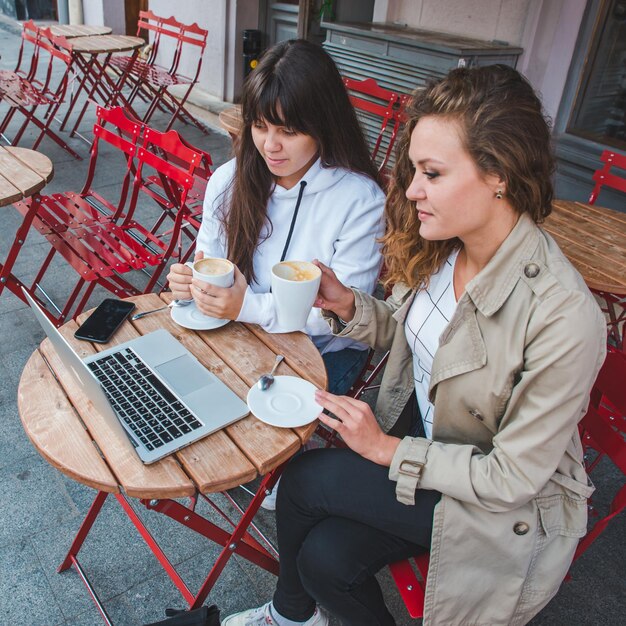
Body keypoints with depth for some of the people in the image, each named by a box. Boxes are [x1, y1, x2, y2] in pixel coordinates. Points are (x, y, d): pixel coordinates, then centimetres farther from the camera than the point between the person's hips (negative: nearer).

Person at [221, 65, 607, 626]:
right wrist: (346, 305, -14)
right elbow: (402, 328, 6)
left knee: (306, 480, -15)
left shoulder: (564, 319, -33)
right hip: (415, 432, 5)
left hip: (510, 506, -5)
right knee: (326, 559, -13)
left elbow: (513, 477, -23)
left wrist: (387, 450, -20)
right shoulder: (438, 248, -13)